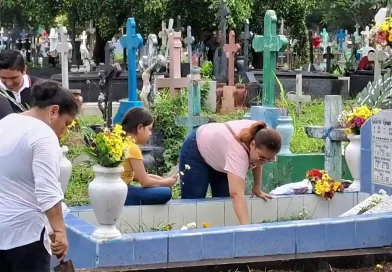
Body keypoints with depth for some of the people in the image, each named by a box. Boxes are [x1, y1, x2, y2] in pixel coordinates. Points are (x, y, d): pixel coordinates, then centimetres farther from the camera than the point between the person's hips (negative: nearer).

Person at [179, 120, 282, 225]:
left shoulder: (260, 136, -24)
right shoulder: (238, 152, -45)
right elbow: (236, 193, -55)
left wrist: (257, 188, 0)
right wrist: (246, 226, -64)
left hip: (219, 151, 7)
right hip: (196, 151, -7)